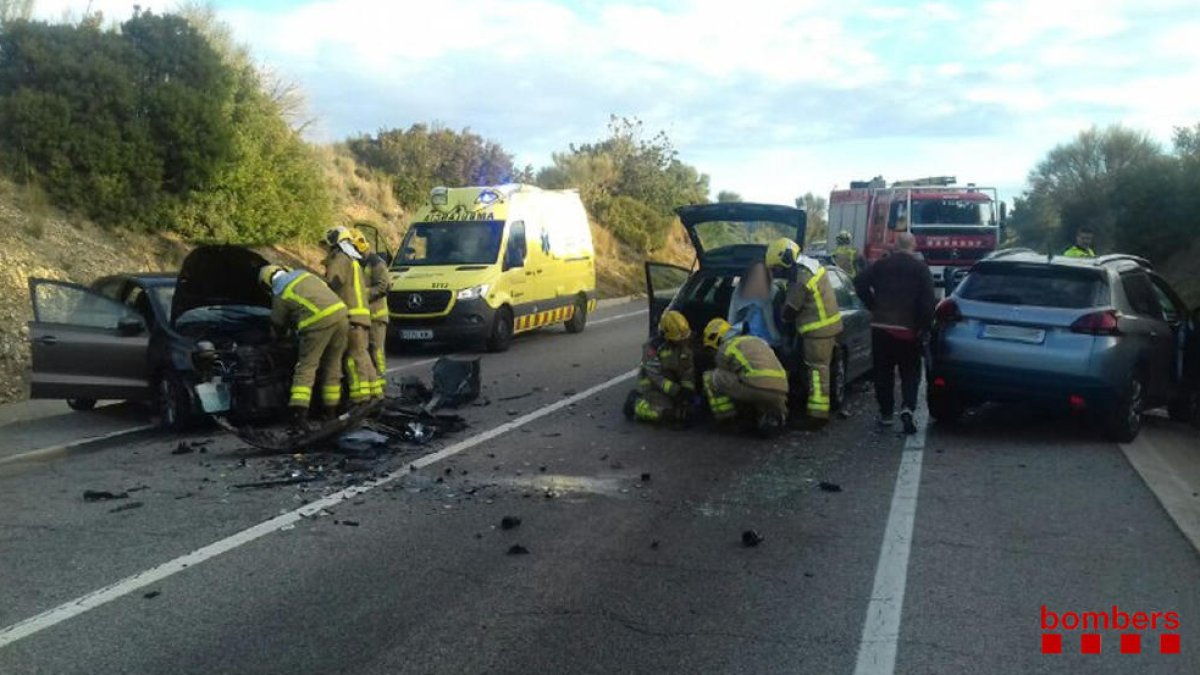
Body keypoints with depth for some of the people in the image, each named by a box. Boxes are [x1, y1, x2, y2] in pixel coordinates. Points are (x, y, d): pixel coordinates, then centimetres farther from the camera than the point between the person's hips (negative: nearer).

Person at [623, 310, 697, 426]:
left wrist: (688, 390, -15)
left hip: (673, 385, 7)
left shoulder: (685, 345, -2)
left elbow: (688, 371, 1)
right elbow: (656, 377, -23)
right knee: (663, 412, -25)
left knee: (685, 412, 1)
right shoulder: (653, 347, -22)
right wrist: (676, 391, -28)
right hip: (652, 385, -7)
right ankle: (636, 403, 2)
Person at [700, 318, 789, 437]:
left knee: (711, 377, 11)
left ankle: (726, 422, 12)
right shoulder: (757, 341, 33)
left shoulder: (725, 348, 11)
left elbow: (724, 380, 19)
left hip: (755, 389, -6)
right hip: (779, 396, 6)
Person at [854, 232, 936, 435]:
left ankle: (886, 413, 15)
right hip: (909, 329, -1)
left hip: (881, 326, 2)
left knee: (883, 372, 11)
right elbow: (928, 301, -9)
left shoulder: (880, 265, 5)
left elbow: (860, 283, -4)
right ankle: (908, 407, -14)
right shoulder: (921, 269, -2)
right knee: (910, 372, 7)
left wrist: (873, 306, 4)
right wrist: (923, 327, -3)